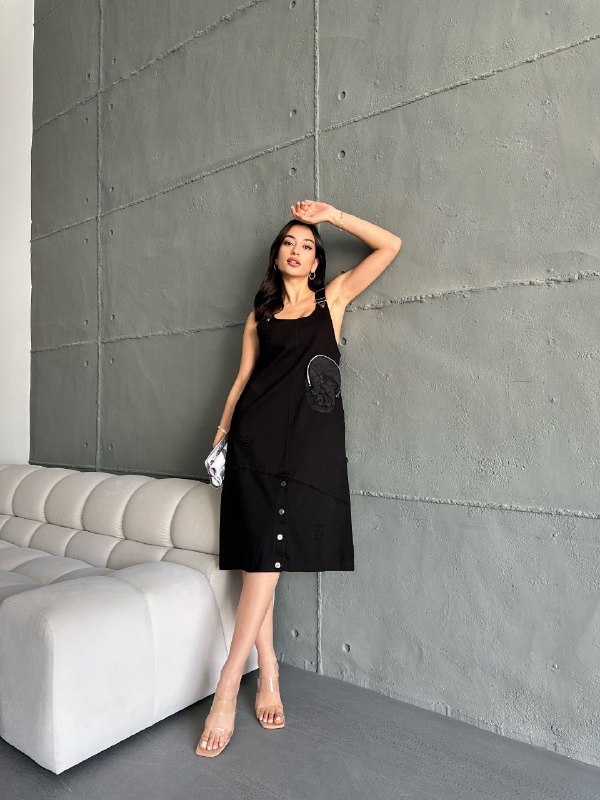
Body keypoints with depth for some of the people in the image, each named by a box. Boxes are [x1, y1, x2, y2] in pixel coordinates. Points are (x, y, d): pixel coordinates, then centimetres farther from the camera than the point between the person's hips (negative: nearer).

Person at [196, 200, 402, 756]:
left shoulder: (332, 299, 15)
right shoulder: (259, 315, 18)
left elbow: (391, 246, 12)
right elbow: (243, 377, 16)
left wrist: (331, 214, 12)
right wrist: (221, 432, 8)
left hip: (313, 440, -1)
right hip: (259, 435, 1)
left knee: (266, 557, -5)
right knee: (263, 554, -4)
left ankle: (225, 692, 1)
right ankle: (268, 675, 10)